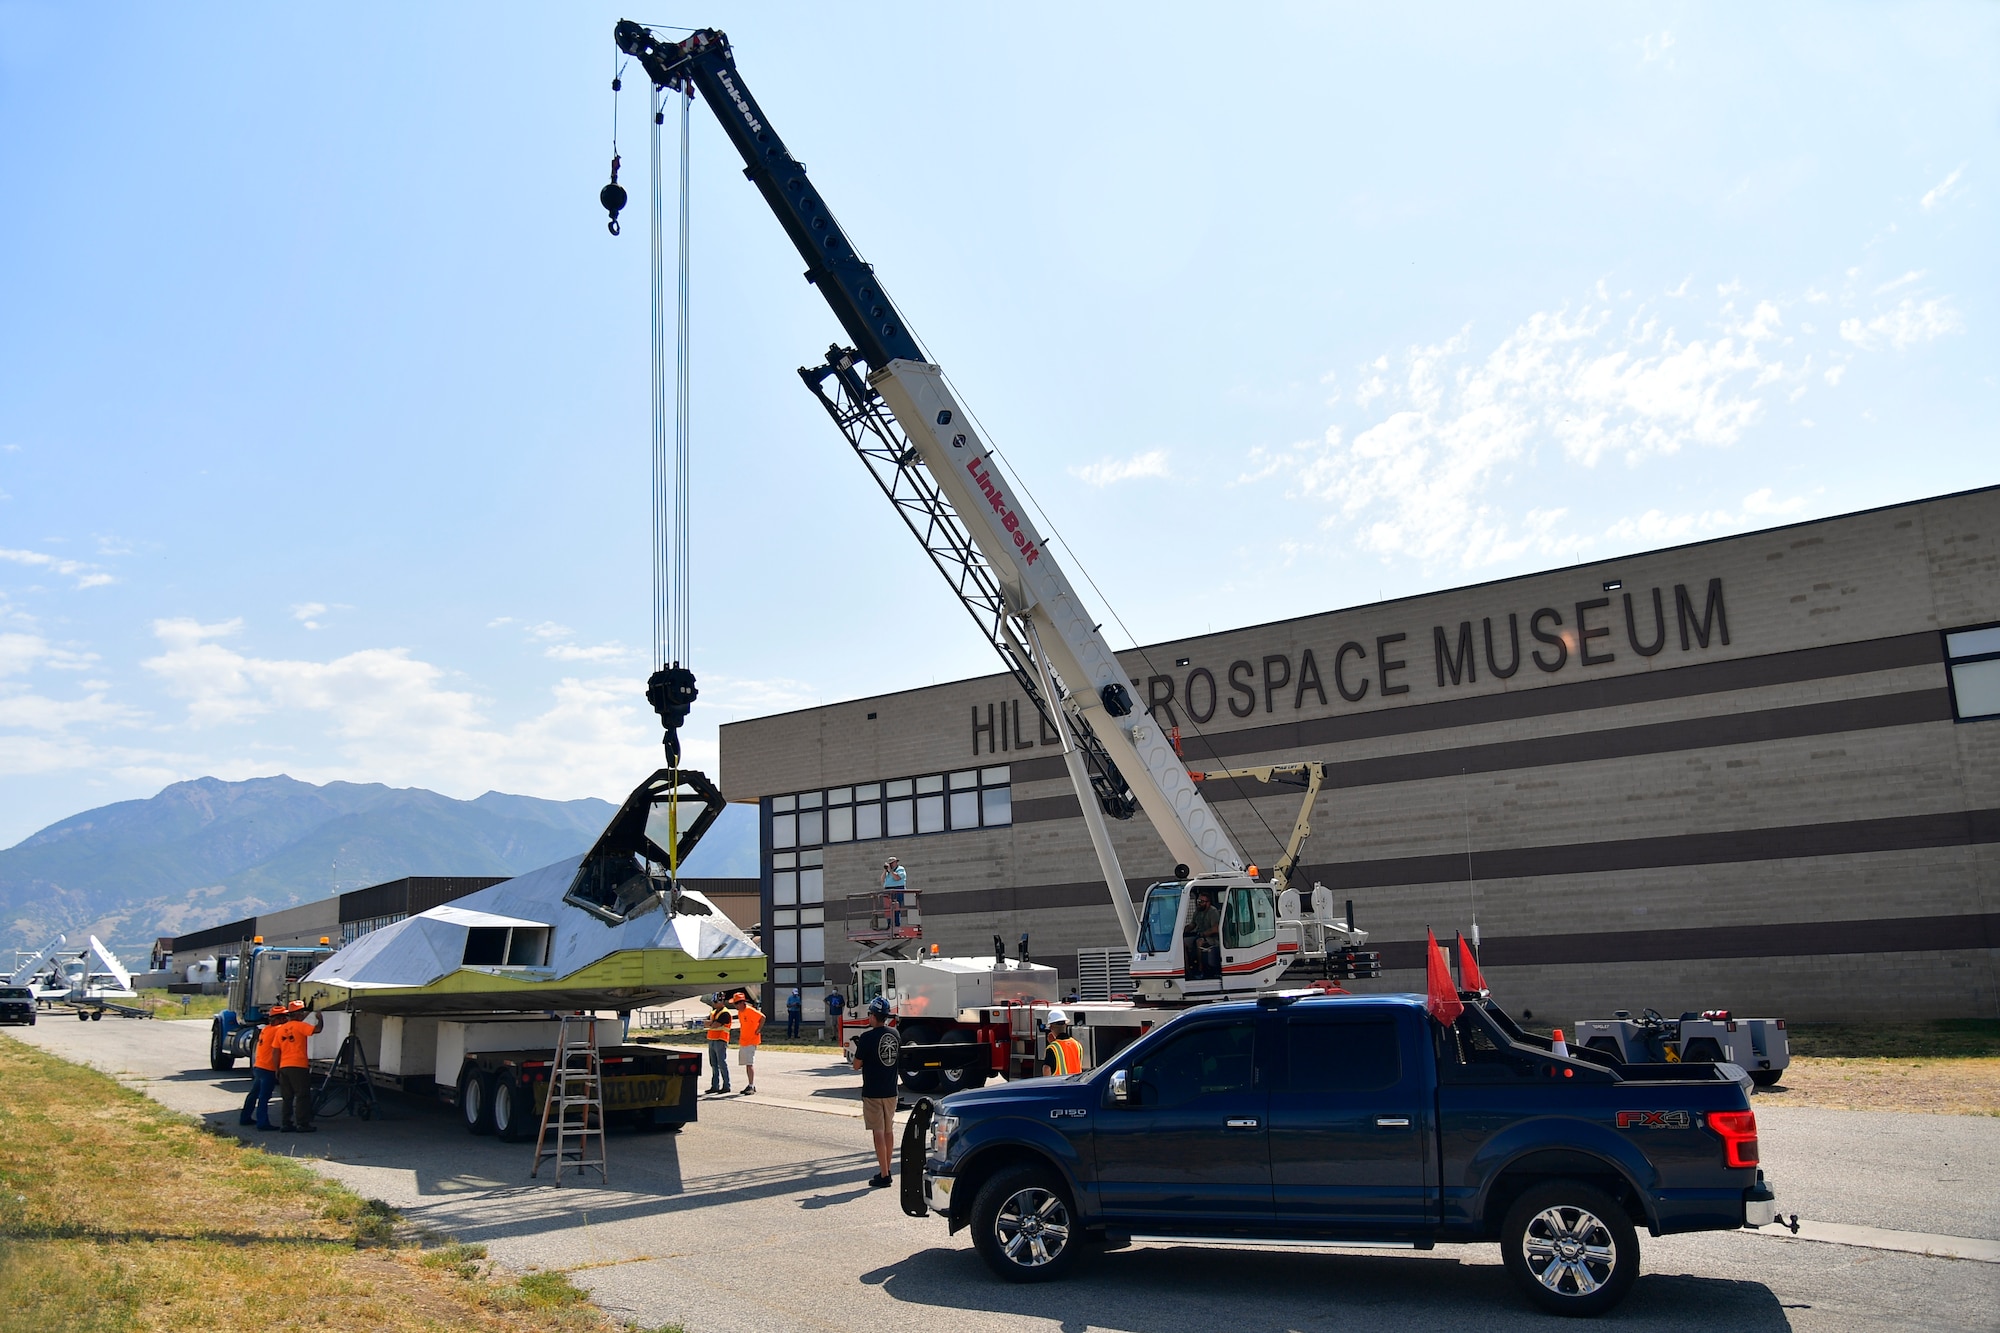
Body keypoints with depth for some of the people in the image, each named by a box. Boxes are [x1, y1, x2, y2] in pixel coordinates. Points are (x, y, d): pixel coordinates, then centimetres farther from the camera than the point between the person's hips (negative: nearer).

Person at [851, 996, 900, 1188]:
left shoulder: (867, 1037, -17)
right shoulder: (894, 1034, 2)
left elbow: (857, 1065, -12)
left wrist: (857, 1049, 7)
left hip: (872, 1092, -6)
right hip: (891, 1091, 6)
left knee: (878, 1132, -2)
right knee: (889, 1130, 16)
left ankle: (883, 1176, -2)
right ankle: (886, 1170, 27)